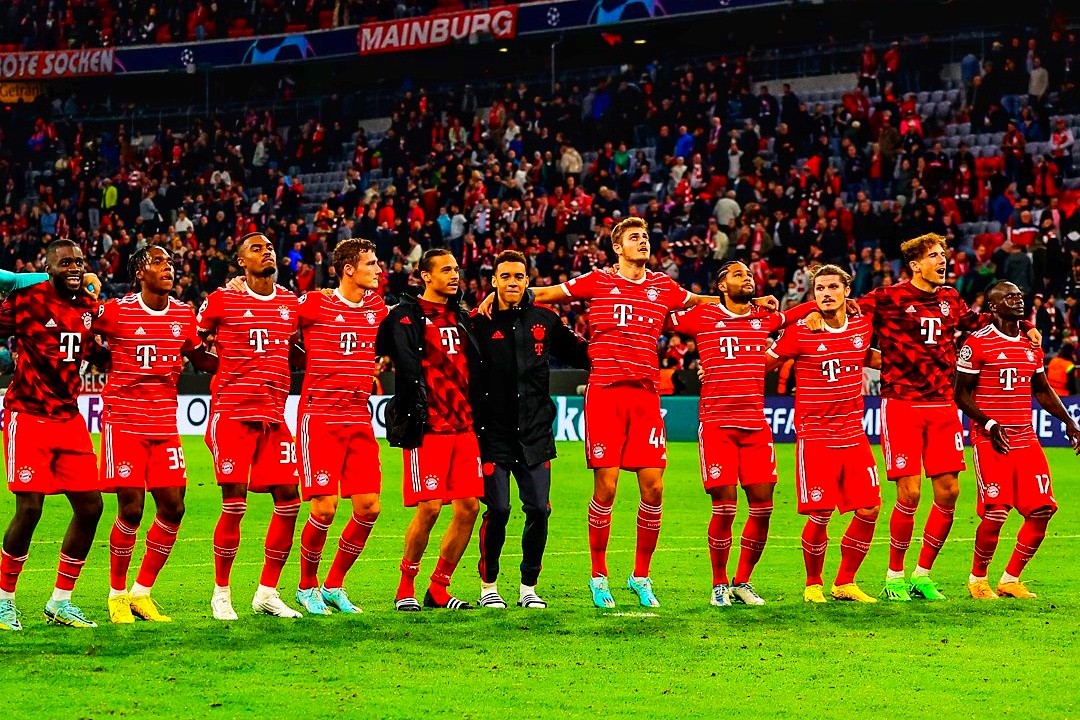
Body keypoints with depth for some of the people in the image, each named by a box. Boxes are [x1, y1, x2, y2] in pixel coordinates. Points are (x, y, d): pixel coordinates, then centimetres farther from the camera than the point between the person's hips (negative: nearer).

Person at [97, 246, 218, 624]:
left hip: (165, 423, 5)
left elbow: (201, 358, 20)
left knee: (173, 508, 0)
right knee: (130, 509, -7)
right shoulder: (114, 312, -8)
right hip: (124, 420, -5)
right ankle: (117, 593, 10)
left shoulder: (184, 315, 7)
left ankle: (142, 592, 14)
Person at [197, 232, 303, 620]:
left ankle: (267, 592, 12)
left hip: (274, 414, 5)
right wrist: (224, 368, 1)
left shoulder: (291, 302, 11)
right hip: (232, 412, -5)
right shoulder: (222, 300, -2)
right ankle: (221, 592, 7)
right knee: (234, 504, -7)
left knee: (289, 500, 0)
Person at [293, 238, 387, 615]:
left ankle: (334, 585, 16)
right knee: (325, 508, -10)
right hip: (320, 417, -5)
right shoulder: (313, 305, -6)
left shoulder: (377, 307, 11)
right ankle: (307, 587, 10)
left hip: (359, 420, 5)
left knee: (368, 508, -1)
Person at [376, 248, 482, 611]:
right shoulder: (406, 316, -2)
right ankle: (406, 588, 5)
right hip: (427, 428, -7)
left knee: (468, 507, 0)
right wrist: (416, 415, -18)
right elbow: (408, 369, -10)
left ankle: (438, 589, 11)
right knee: (429, 508, -11)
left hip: (464, 425, 7)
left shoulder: (461, 317, 19)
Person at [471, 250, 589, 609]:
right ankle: (488, 587, 8)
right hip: (493, 434, -3)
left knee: (539, 510, -2)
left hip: (535, 433, 3)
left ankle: (529, 587, 12)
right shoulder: (480, 322, -2)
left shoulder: (545, 320, 8)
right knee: (498, 510, -8)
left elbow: (580, 354, 19)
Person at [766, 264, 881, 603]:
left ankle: (845, 583, 15)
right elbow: (765, 362, 2)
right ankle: (813, 584, 13)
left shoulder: (863, 326, 5)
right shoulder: (801, 332, -7)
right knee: (820, 515, -8)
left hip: (854, 433, 5)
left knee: (869, 510, 0)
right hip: (815, 436, -5)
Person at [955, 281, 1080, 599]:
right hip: (991, 440, -6)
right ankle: (978, 578, 12)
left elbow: (1042, 390, 25)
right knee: (995, 514, -11)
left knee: (1042, 511, -2)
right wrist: (989, 424, -17)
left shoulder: (1031, 345, 14)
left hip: (1026, 438, 6)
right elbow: (962, 394, -5)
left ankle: (1010, 579, 13)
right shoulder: (977, 344, -6)